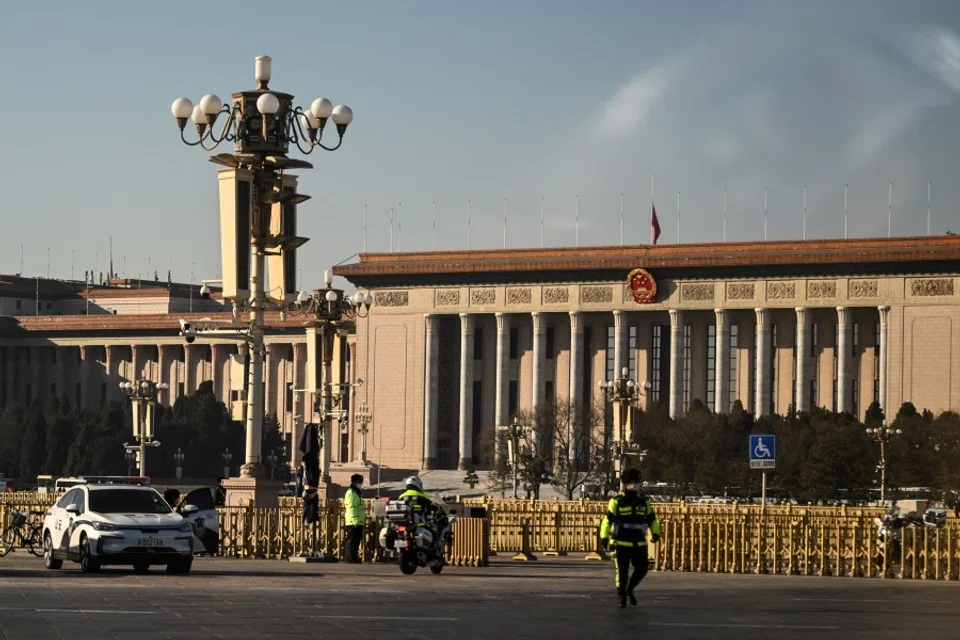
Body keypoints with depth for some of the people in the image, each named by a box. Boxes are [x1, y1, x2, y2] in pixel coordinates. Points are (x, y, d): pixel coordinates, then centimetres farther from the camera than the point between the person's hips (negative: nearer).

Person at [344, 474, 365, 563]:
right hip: (353, 522, -10)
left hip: (359, 522, 10)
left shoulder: (357, 492, 22)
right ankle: (351, 559, -9)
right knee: (352, 541, -8)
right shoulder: (351, 492, -10)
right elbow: (351, 508, -18)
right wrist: (355, 520, -23)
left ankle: (354, 558, 16)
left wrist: (362, 520, 26)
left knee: (356, 541, 11)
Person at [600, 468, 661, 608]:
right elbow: (608, 519, -7)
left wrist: (655, 532, 1)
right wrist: (604, 536, -16)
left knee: (642, 569, 4)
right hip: (621, 543, -4)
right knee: (622, 571, -1)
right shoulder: (617, 501, -4)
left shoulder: (643, 501, 11)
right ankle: (621, 597, 12)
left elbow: (651, 518, 17)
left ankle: (630, 589, 28)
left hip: (639, 543, 4)